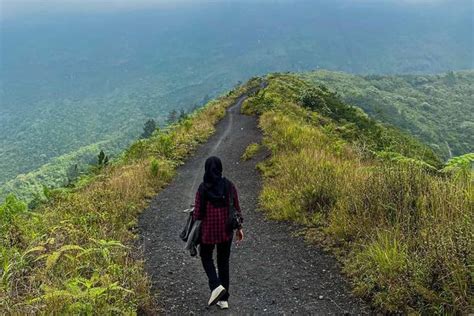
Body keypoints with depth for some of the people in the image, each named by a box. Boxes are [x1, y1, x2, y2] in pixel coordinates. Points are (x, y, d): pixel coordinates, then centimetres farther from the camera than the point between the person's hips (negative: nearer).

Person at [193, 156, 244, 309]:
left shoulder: (202, 189, -14)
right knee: (223, 262, 16)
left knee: (206, 257, 22)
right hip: (226, 231, 3)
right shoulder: (229, 186, -7)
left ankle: (216, 286, 0)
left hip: (208, 231, -3)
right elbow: (237, 208, -1)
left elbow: (197, 213, -11)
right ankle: (224, 299, 21)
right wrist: (239, 227, 10)